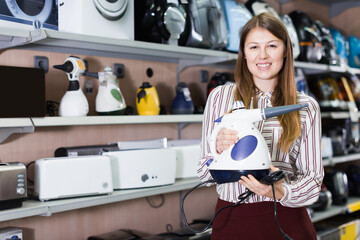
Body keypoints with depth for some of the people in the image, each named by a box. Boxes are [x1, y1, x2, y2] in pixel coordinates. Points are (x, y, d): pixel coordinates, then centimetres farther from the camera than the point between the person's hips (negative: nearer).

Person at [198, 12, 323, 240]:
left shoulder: (307, 107, 1)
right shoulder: (220, 97, 0)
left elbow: (313, 175, 2)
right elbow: (204, 173, 3)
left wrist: (282, 192, -17)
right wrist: (219, 151, -18)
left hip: (286, 220, 0)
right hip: (231, 219, 0)